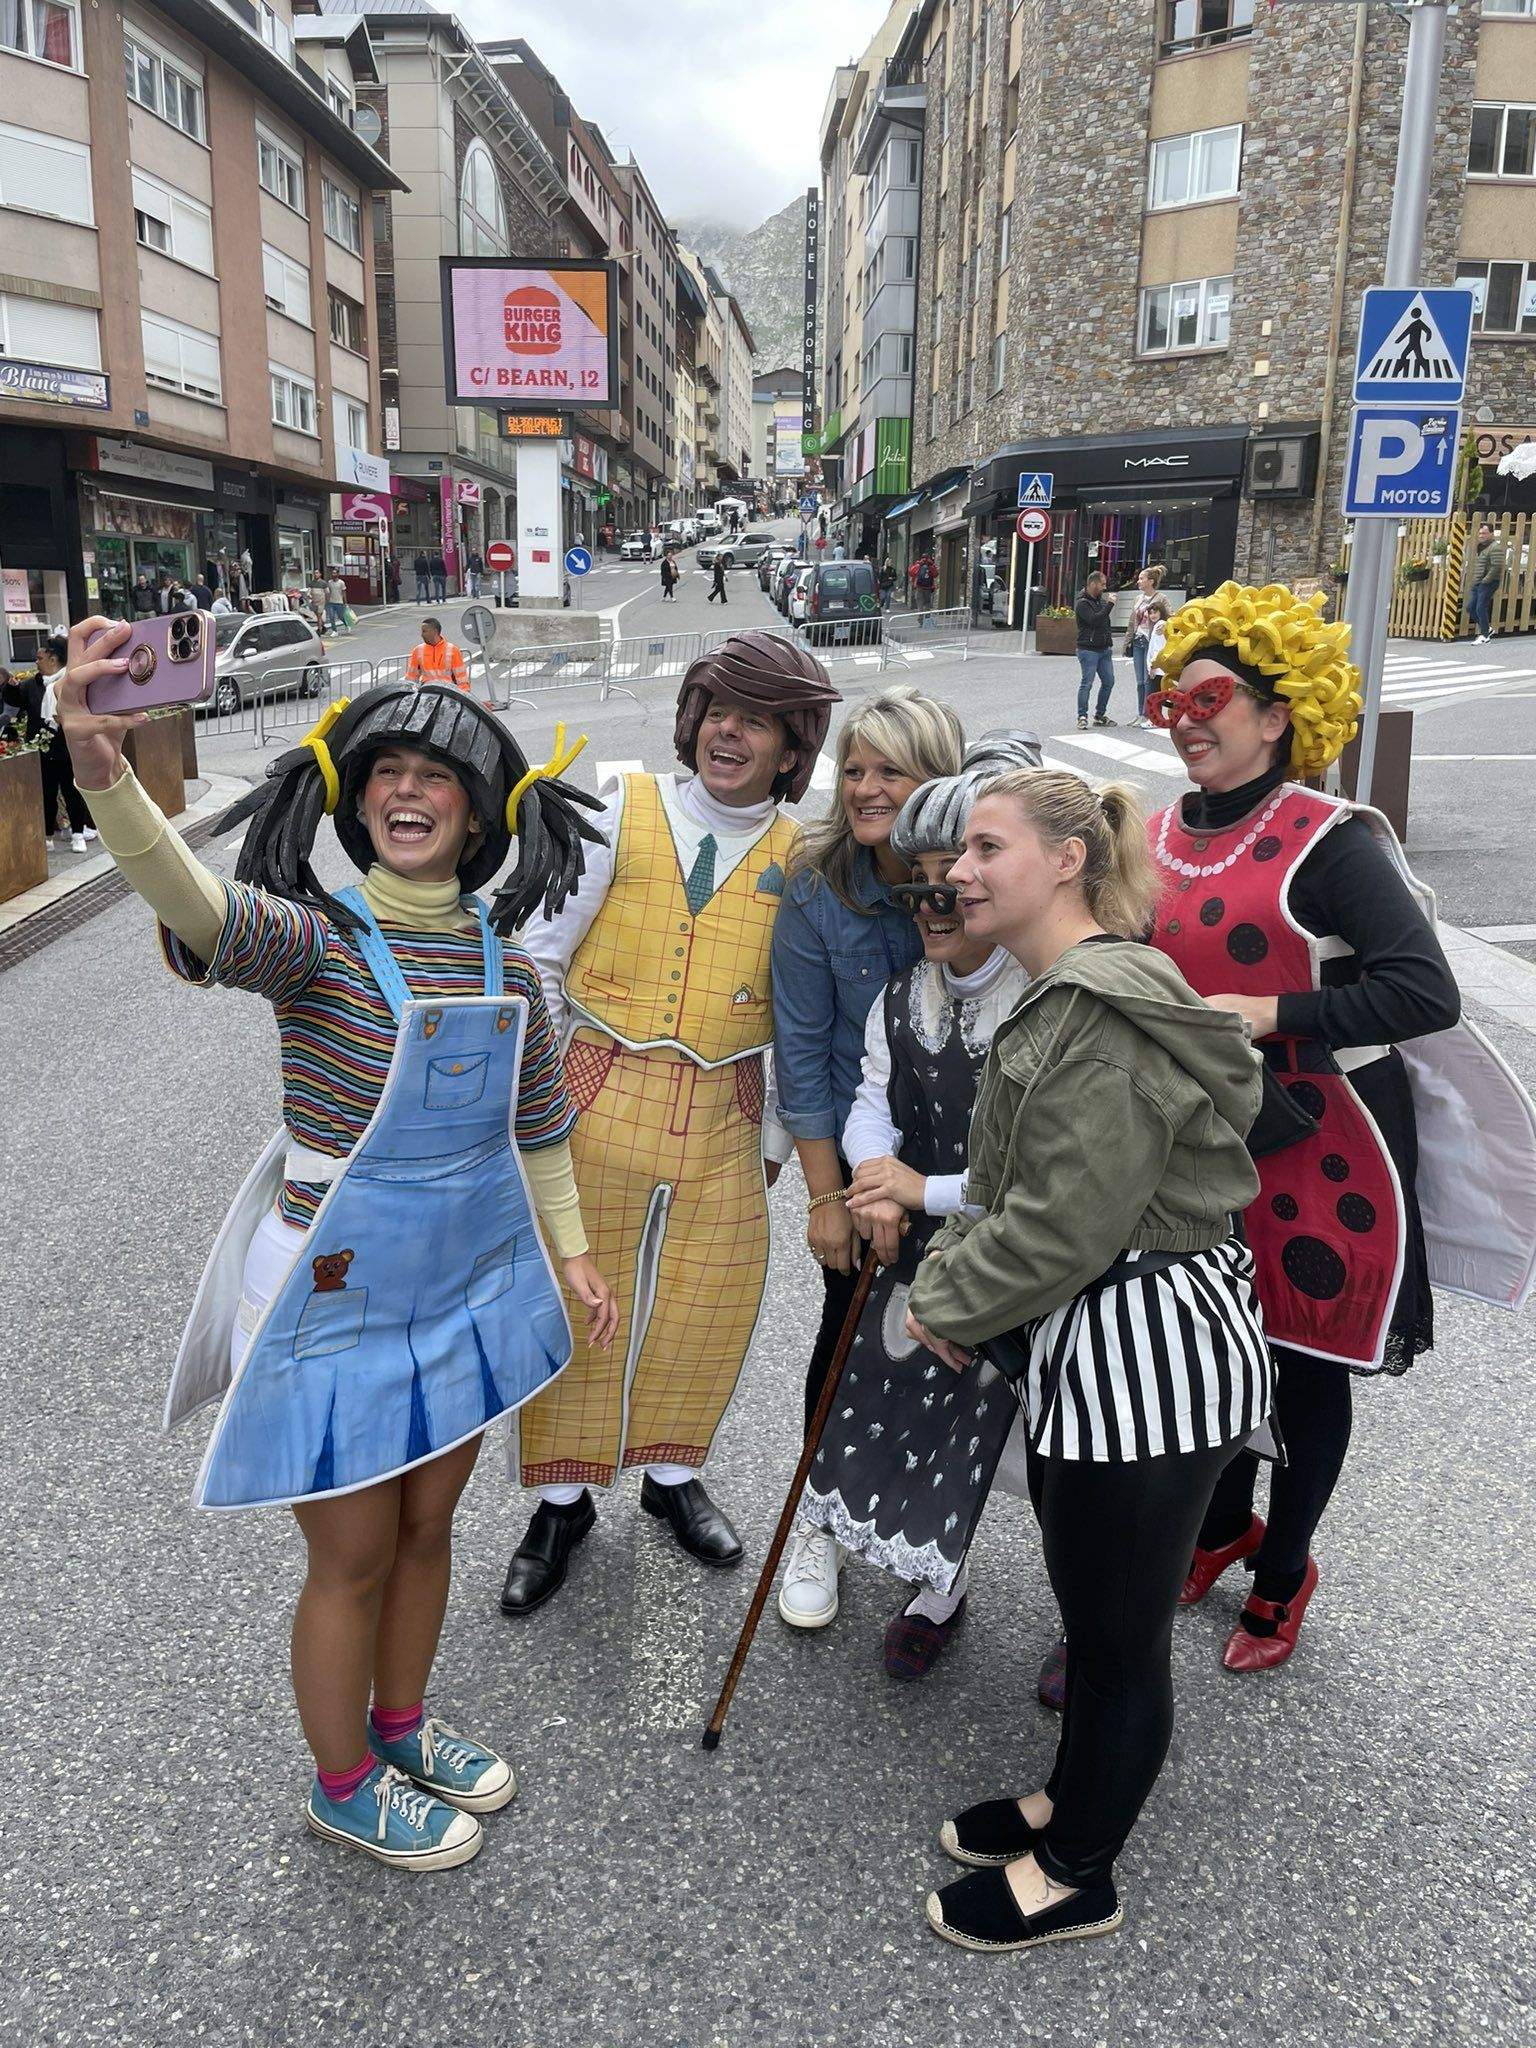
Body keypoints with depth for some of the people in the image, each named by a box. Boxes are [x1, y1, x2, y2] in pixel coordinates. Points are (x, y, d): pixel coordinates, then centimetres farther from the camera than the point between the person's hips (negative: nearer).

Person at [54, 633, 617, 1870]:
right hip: (340, 1301, -5)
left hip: (468, 1285, 5)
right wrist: (104, 772, -60)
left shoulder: (501, 957, -1)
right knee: (356, 1560, 12)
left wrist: (570, 1249, 11)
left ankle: (402, 1730, 48)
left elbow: (537, 1119, 11)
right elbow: (199, 909, -42)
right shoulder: (316, 939, -19)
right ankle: (343, 1787, 38)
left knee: (427, 1532, 22)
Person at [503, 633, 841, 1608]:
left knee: (711, 1301, 11)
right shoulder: (624, 811, -2)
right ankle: (564, 1499, 26)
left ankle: (673, 1471, 37)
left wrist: (775, 1137, 9)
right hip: (601, 1091, -1)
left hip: (724, 1110, 2)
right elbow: (543, 953, 1)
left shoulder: (799, 856, 3)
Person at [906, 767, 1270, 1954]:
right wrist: (953, 1279, 2)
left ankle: (1078, 1879, 29)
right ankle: (1071, 1802, 45)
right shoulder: (1061, 998, 12)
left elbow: (1071, 1217, -25)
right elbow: (1014, 1186, 17)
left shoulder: (1108, 1010, -23)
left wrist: (951, 1304, -11)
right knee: (1090, 1609, 25)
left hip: (1144, 1354, -10)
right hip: (1096, 1348, 10)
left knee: (1120, 1633, 9)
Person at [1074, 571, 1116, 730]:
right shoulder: (1082, 603, -10)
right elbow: (1094, 620, -23)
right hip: (1088, 649, -8)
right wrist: (1109, 604, -20)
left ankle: (1100, 715, 18)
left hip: (1104, 649, 8)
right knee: (1087, 683, -8)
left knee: (1108, 681, 8)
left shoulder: (1100, 599, 16)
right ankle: (1082, 717, -3)